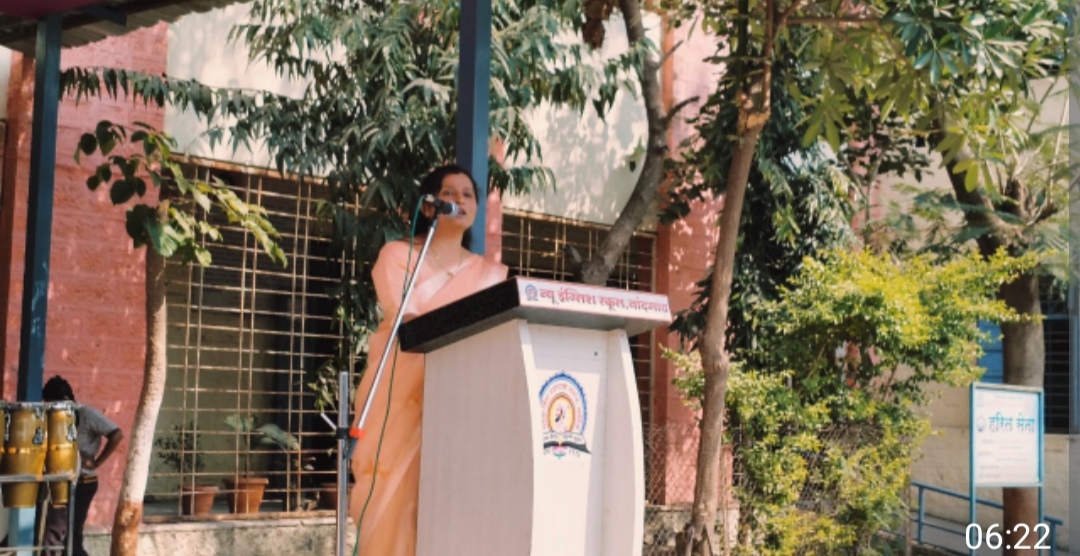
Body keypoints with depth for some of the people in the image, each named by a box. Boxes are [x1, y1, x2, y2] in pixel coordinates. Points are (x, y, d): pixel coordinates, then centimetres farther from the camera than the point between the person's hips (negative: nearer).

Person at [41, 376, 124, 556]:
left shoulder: (87, 414, -11)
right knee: (52, 535, 5)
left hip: (82, 483, -7)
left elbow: (116, 435, -18)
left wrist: (96, 462, -16)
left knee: (71, 536, -6)